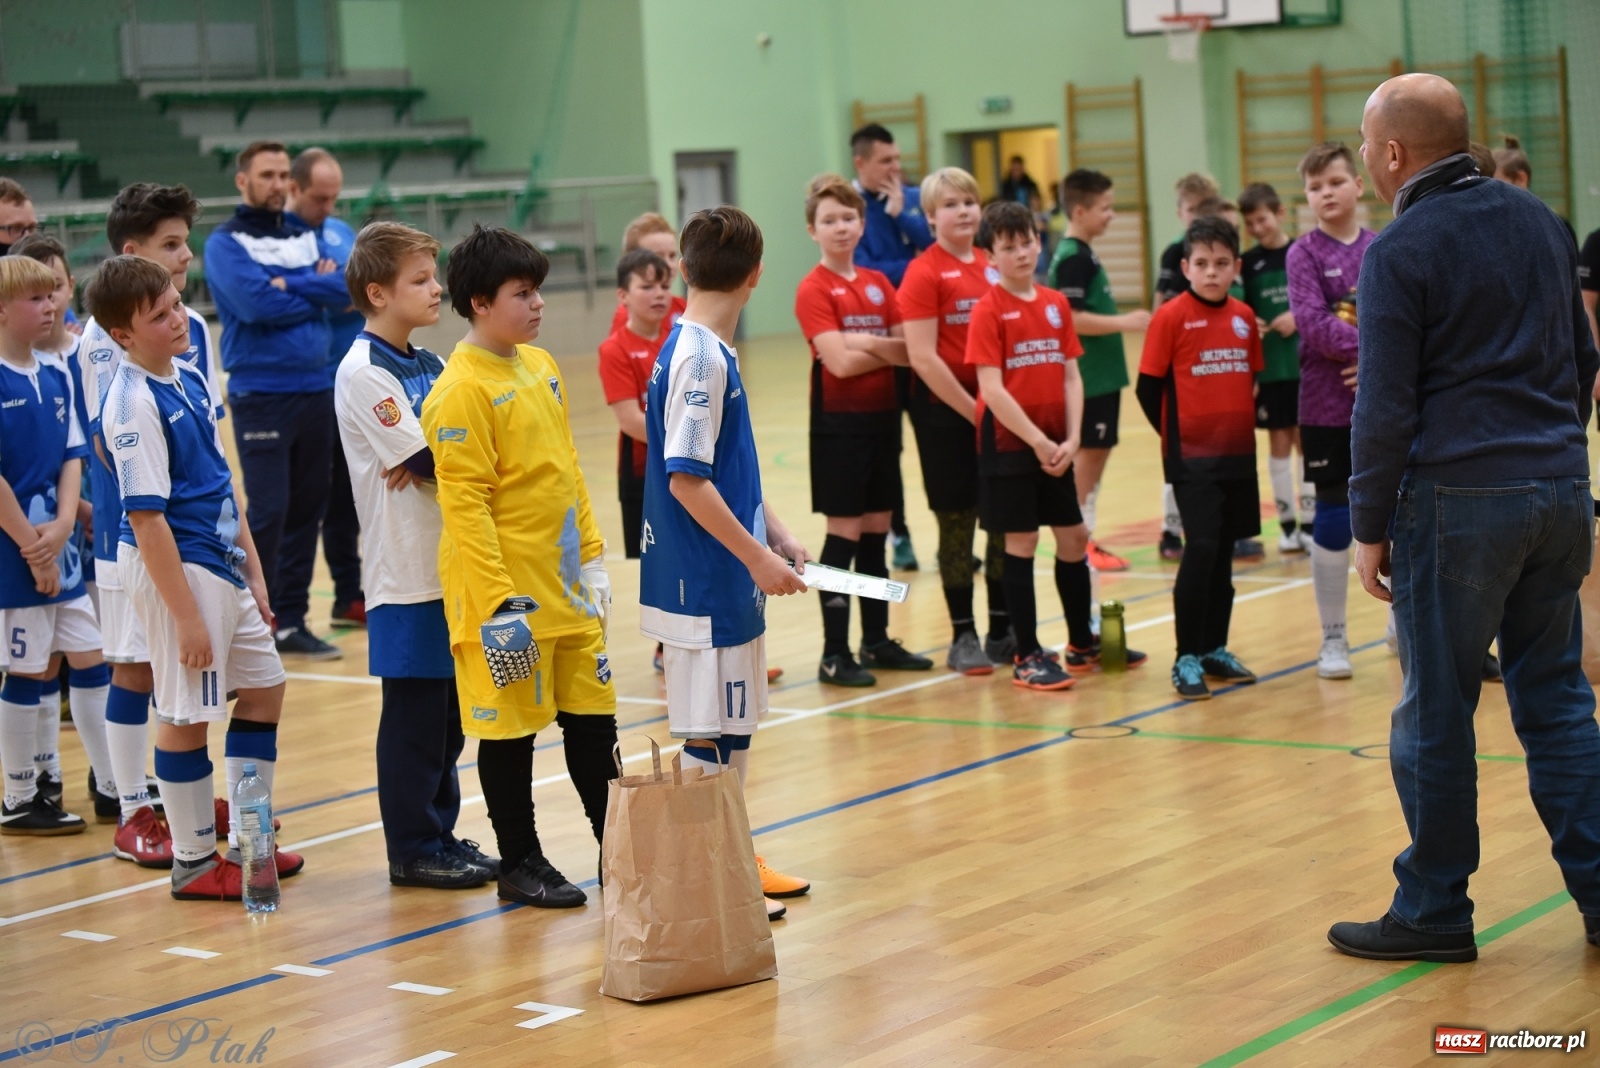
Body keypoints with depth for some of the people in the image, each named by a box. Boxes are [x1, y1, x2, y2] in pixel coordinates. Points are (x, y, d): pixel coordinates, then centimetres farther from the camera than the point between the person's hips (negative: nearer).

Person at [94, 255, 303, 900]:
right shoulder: (134, 402, -19)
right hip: (176, 567, -10)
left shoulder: (190, 379, 8)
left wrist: (252, 569, 16)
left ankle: (244, 843, 27)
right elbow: (145, 516, -21)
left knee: (265, 687, 16)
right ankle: (194, 863, 13)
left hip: (221, 563, 10)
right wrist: (185, 615, -21)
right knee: (187, 715, 0)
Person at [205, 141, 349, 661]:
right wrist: (316, 295, -5)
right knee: (268, 512, -9)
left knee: (307, 510, 8)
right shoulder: (226, 243, -2)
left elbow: (347, 287, -2)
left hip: (317, 389, 6)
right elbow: (255, 302, -18)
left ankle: (290, 621, 17)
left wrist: (289, 286, -14)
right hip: (260, 394, -6)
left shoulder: (307, 236, 14)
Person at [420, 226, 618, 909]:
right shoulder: (462, 389, -15)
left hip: (565, 584, 8)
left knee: (592, 716, 13)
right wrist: (498, 603, -21)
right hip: (505, 591, -8)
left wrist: (591, 554, 15)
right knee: (510, 730, 4)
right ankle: (520, 864, 16)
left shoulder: (540, 366, 10)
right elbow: (464, 504, -18)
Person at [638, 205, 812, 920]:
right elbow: (685, 479, -22)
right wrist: (757, 557, -18)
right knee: (709, 732, -1)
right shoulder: (699, 357, -19)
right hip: (702, 581, -10)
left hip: (727, 575, 10)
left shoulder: (710, 352, 11)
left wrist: (777, 537, 14)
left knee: (734, 726, 17)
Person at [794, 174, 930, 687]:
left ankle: (877, 641, 21)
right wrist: (888, 349, -7)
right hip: (840, 422, -6)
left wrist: (868, 343, -14)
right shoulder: (814, 289, -8)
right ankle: (834, 654, 0)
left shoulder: (879, 284, 11)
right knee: (844, 534, -5)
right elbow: (839, 361, -18)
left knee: (876, 531, 12)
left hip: (882, 417, 6)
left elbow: (910, 350, 3)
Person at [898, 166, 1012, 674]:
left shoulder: (994, 267, 9)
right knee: (957, 523, 2)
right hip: (945, 409, -5)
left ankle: (1003, 631, 19)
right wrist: (973, 410, -13)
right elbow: (923, 357, -13)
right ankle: (963, 637, 12)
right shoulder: (924, 273, -8)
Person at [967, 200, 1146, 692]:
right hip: (1009, 443, -6)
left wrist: (1071, 439, -6)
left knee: (1074, 538, 12)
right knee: (1020, 544, -1)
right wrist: (1037, 441, -16)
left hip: (1055, 445, 6)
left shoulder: (1057, 304, 7)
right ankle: (1027, 656, 7)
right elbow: (991, 390, -15)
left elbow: (1071, 377, 7)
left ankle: (1083, 644, 27)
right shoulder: (989, 310, -9)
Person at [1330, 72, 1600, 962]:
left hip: (1458, 497, -6)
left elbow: (1386, 409, -11)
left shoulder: (1400, 252, -10)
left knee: (1437, 710, 3)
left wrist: (1370, 529, -4)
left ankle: (1435, 911, 11)